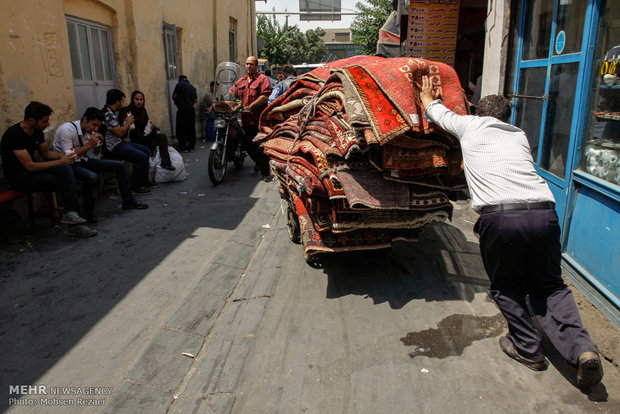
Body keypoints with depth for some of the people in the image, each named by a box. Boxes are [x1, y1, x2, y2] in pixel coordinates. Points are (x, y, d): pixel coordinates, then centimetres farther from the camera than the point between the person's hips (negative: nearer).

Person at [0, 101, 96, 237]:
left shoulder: (37, 131, 3)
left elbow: (46, 153, 16)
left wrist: (65, 155, -5)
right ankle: (74, 225, -17)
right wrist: (60, 161, -20)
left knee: (65, 169, -21)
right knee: (65, 181, -23)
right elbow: (30, 166, -25)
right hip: (18, 176, -8)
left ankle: (70, 214, -26)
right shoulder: (14, 134, -23)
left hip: (31, 168, 8)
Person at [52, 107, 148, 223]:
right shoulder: (67, 129, -21)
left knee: (119, 165, 3)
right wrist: (89, 144, -27)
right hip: (68, 165, -8)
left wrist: (98, 144, -9)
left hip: (83, 161, 8)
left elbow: (96, 154, 13)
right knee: (92, 177, -37)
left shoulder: (90, 130, 1)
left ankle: (128, 200, 12)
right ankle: (87, 213, -18)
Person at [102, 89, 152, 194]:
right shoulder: (108, 114, -19)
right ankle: (135, 186, -12)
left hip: (119, 142, 11)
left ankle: (144, 180, 17)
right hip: (113, 147, -11)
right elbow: (119, 132, -22)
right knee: (141, 157, -23)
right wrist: (128, 123, -7)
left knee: (146, 151, 13)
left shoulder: (113, 112, 14)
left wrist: (127, 124, 12)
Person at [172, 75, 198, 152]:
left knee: (181, 129, 1)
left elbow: (174, 96, -7)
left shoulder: (180, 84, -3)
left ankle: (182, 147, 2)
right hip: (191, 109, 6)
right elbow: (196, 100, 14)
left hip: (182, 109, -5)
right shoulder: (192, 87, 14)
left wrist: (177, 102, 12)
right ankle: (191, 146, 13)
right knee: (191, 128, 9)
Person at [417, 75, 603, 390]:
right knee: (549, 285, 20)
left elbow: (438, 113, 37)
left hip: (500, 217, -4)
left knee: (505, 286, 19)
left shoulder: (470, 125, 17)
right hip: (544, 213, 4)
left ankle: (528, 348, 19)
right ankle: (582, 348, 4)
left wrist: (427, 98, 58)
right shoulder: (519, 135, 27)